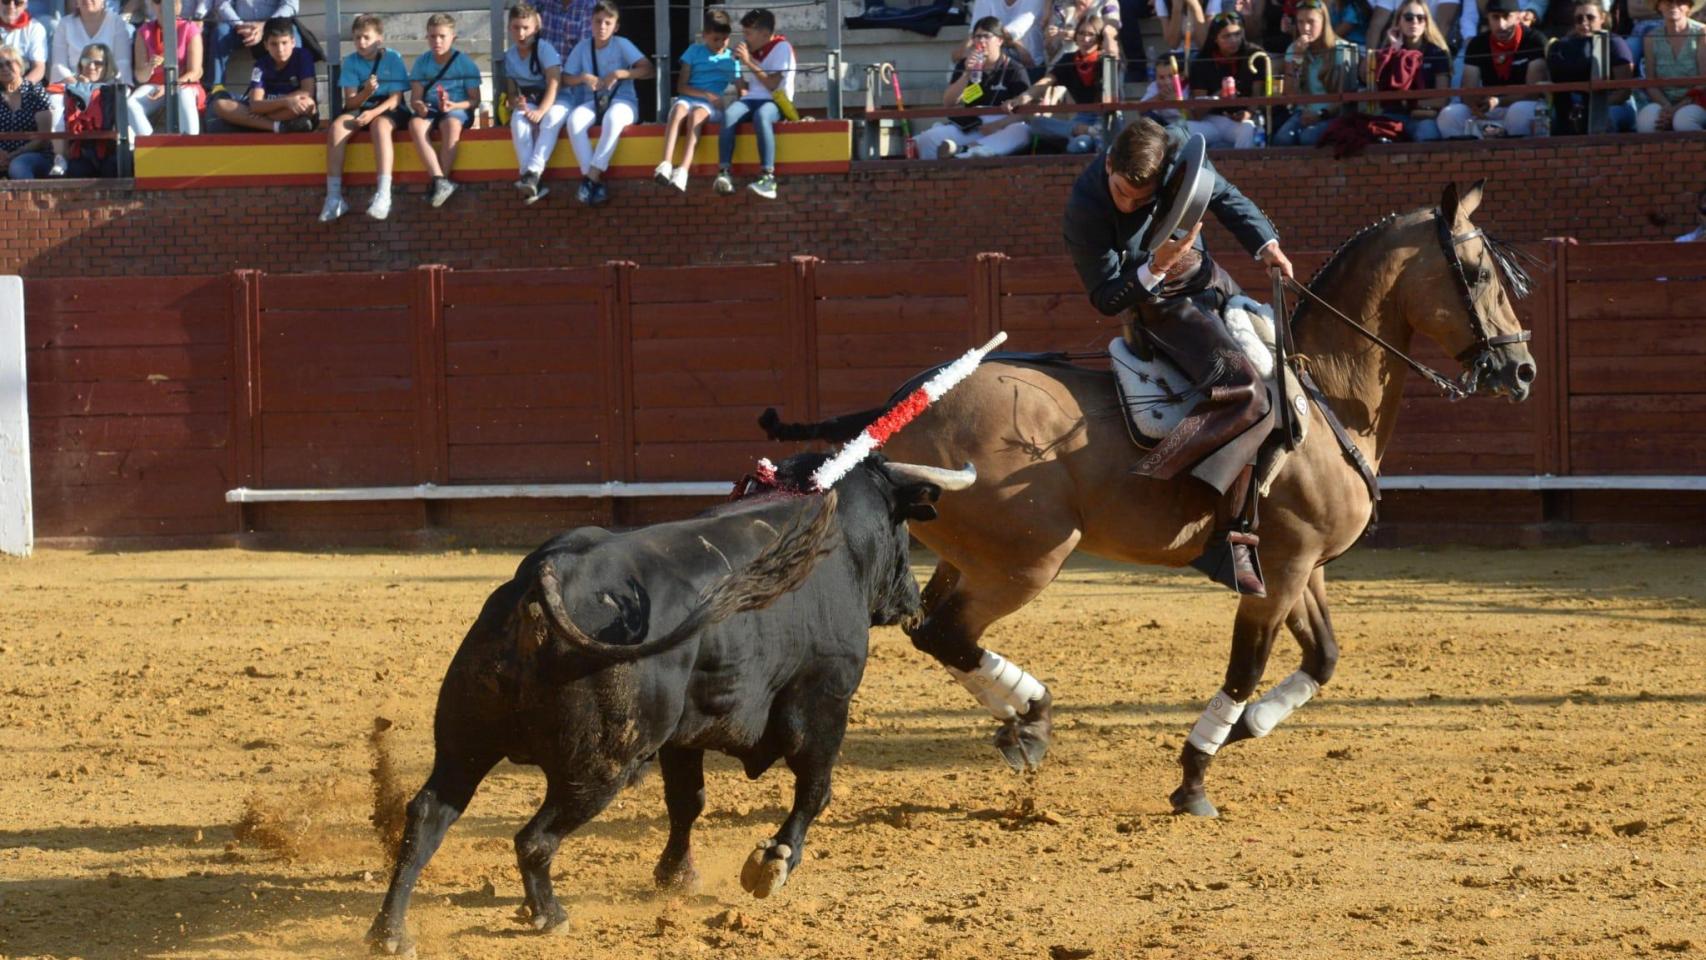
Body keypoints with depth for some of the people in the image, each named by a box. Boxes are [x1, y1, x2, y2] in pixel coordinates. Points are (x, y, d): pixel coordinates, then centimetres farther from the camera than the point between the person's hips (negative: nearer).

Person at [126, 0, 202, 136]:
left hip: (184, 86, -3)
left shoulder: (189, 29, -3)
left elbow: (194, 73, -9)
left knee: (184, 96, -39)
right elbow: (140, 77, -1)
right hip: (154, 86, 3)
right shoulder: (144, 32, 4)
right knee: (130, 105, -29)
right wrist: (149, 68, -25)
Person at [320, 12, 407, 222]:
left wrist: (374, 112, -27)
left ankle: (384, 194, -47)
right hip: (359, 109, 3)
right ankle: (334, 196, -29)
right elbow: (350, 102, -4)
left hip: (388, 110, -3)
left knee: (380, 125, -38)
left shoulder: (393, 58, -7)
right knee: (337, 126, -27)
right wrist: (366, 93, -26)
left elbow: (396, 97, -11)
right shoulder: (351, 62, 0)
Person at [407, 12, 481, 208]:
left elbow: (475, 100, -1)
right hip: (429, 110, 2)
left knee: (452, 123, -39)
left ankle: (439, 184, -33)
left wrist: (454, 105, -20)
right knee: (415, 124, -33)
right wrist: (418, 105, -20)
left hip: (458, 109, -2)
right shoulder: (422, 63, 8)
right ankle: (440, 180, -42)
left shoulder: (465, 63, 1)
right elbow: (415, 98, 5)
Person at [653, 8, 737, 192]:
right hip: (688, 98, 1)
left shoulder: (731, 58, 15)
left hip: (713, 105, -1)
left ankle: (683, 170, -52)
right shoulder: (694, 51, 12)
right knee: (678, 110, -36)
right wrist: (707, 94, -10)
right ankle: (666, 165, -51)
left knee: (695, 115, -37)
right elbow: (681, 86, 4)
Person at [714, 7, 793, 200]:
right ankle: (724, 174, -38)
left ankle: (768, 178, -45)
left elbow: (772, 84, -13)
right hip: (752, 99, 5)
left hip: (775, 101, -5)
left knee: (761, 115, -41)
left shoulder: (781, 47, -4)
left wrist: (749, 62, -15)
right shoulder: (749, 49, 16)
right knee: (729, 114, -29)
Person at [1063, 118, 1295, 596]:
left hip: (1210, 282, 8)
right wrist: (1154, 269, -34)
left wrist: (1265, 243, -2)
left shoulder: (1178, 151, -13)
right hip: (1163, 305, -8)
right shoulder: (1086, 211, -25)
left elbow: (1224, 196, 8)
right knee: (1246, 393, -28)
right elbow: (1106, 300, -19)